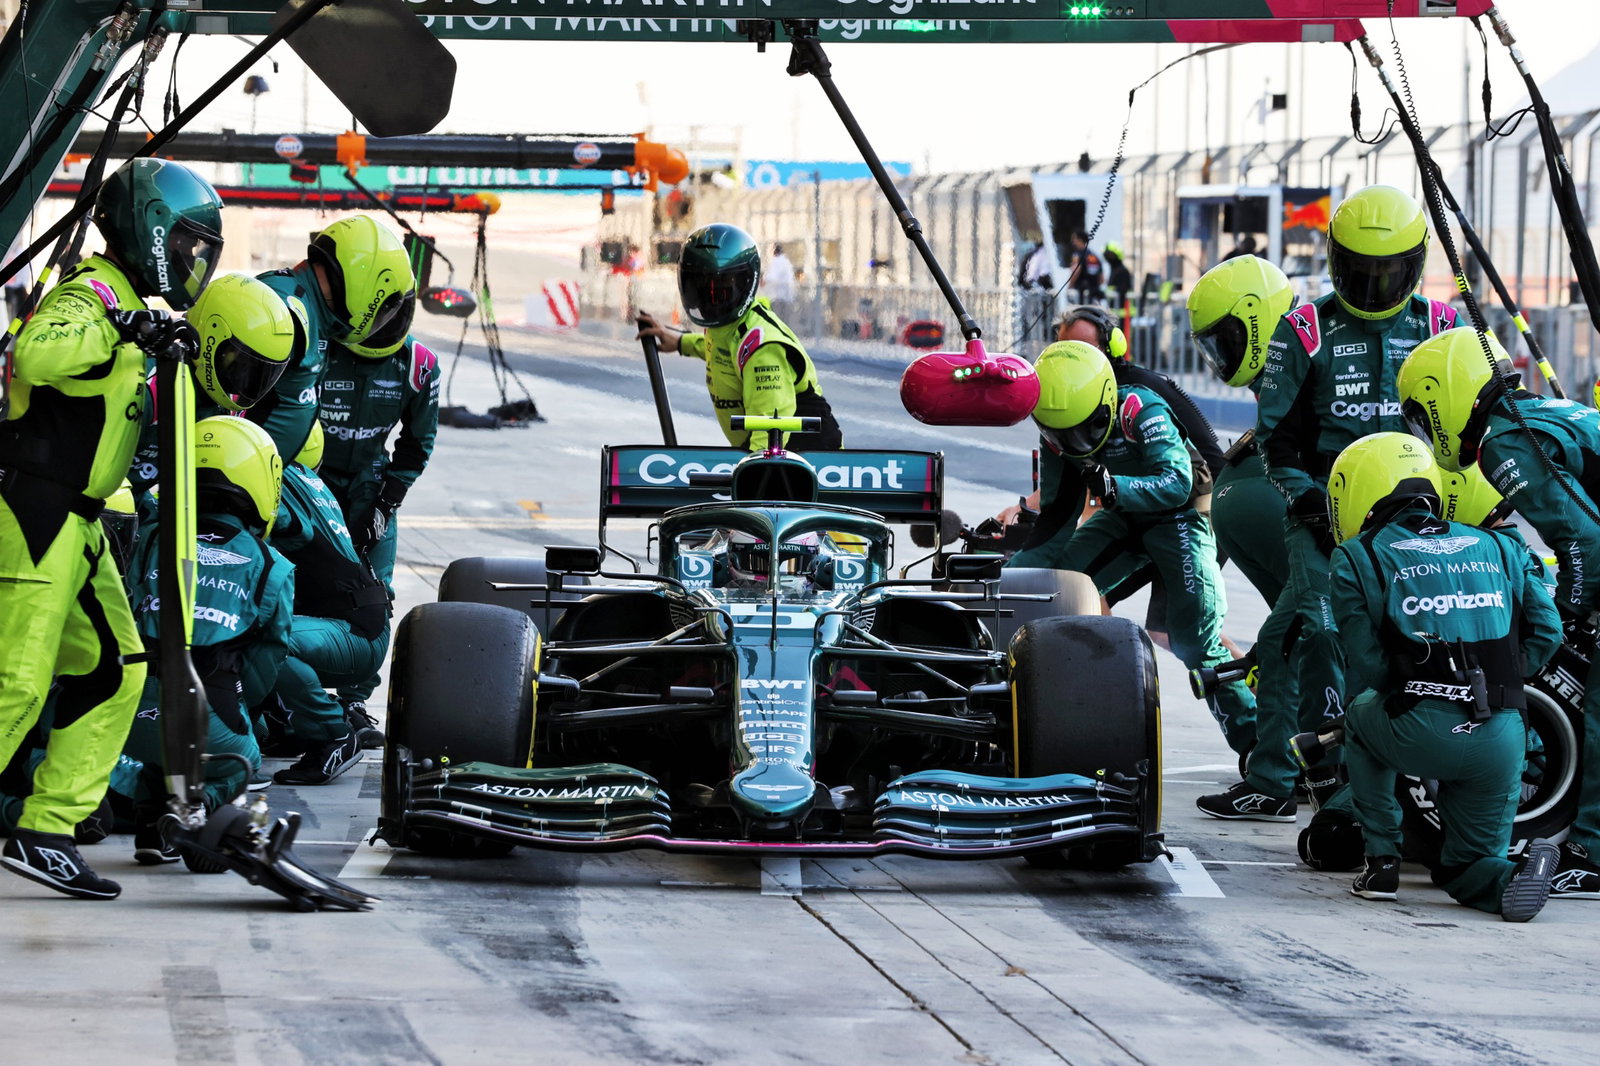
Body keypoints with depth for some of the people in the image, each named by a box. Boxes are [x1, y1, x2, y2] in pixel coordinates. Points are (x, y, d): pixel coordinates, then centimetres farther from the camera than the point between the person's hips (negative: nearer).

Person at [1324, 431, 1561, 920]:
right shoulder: (1498, 549, 19)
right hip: (1501, 742, 3)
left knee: (1361, 713, 33)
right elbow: (1546, 631, 10)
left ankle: (1381, 861, 22)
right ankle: (1518, 874, -13)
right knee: (1467, 868, 22)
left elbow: (1366, 665, 0)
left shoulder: (1357, 558, 6)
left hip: (1420, 735, -3)